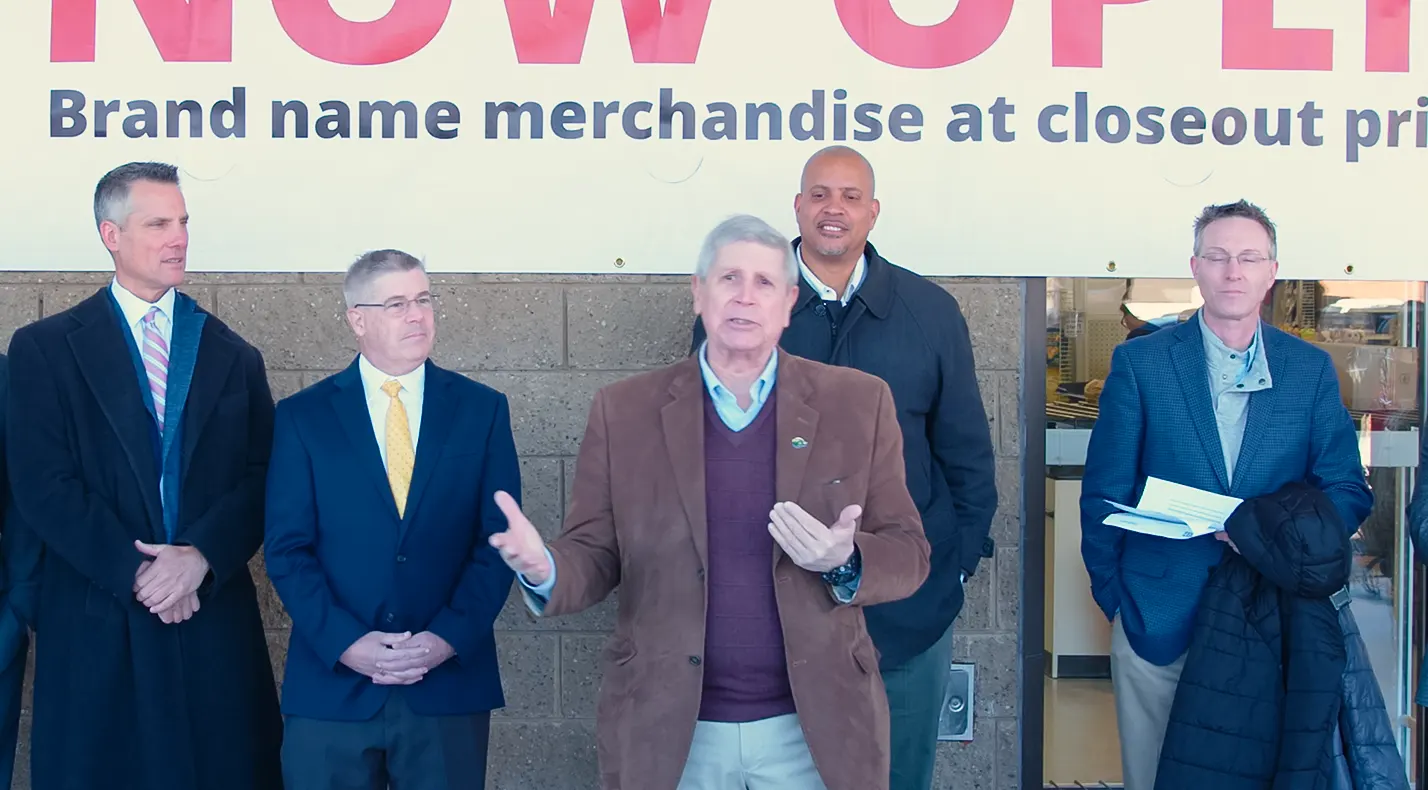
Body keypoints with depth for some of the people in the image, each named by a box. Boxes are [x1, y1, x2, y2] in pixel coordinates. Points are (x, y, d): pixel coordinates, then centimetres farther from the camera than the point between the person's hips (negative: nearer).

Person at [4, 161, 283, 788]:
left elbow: (261, 478, 2)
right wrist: (133, 571, -12)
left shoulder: (234, 357, 11)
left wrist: (200, 555, -13)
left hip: (216, 623, 2)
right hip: (98, 625, -2)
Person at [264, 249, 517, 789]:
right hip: (332, 686, 0)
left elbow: (498, 539, 1)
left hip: (451, 682, 1)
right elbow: (287, 548, -1)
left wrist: (450, 637, -10)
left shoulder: (482, 410, 5)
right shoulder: (302, 416, 3)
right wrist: (345, 643, -12)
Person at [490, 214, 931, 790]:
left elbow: (908, 553, 2)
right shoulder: (623, 411, 1)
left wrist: (845, 560, -19)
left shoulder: (858, 403, 0)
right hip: (669, 732, 0)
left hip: (816, 731, 0)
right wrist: (545, 571, -20)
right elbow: (595, 554, 2)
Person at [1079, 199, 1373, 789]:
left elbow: (1348, 491, 2)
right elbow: (1104, 493, 0)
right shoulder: (1140, 362, -1)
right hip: (1160, 614, -1)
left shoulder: (1311, 370, 5)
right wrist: (1113, 594, -2)